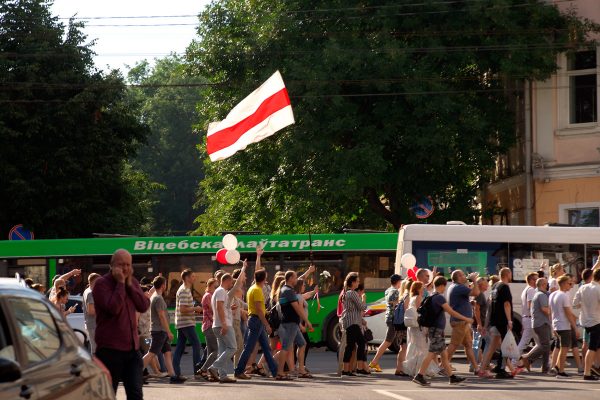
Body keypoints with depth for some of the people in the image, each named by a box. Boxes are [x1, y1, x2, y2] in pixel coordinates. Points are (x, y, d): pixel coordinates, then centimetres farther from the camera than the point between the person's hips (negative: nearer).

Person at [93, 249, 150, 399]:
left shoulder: (132, 282, 13)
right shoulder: (102, 284, -8)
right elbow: (113, 308, -21)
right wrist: (120, 283, -15)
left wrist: (130, 284, -4)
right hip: (110, 349, -6)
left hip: (132, 347, 6)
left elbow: (144, 306, 2)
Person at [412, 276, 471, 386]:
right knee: (431, 354, -10)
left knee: (444, 355, 11)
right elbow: (451, 312, -18)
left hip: (436, 329, 10)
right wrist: (466, 319, -12)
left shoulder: (432, 296, 15)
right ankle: (419, 376, -12)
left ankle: (452, 377, 14)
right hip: (437, 329, -10)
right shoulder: (439, 297, -15)